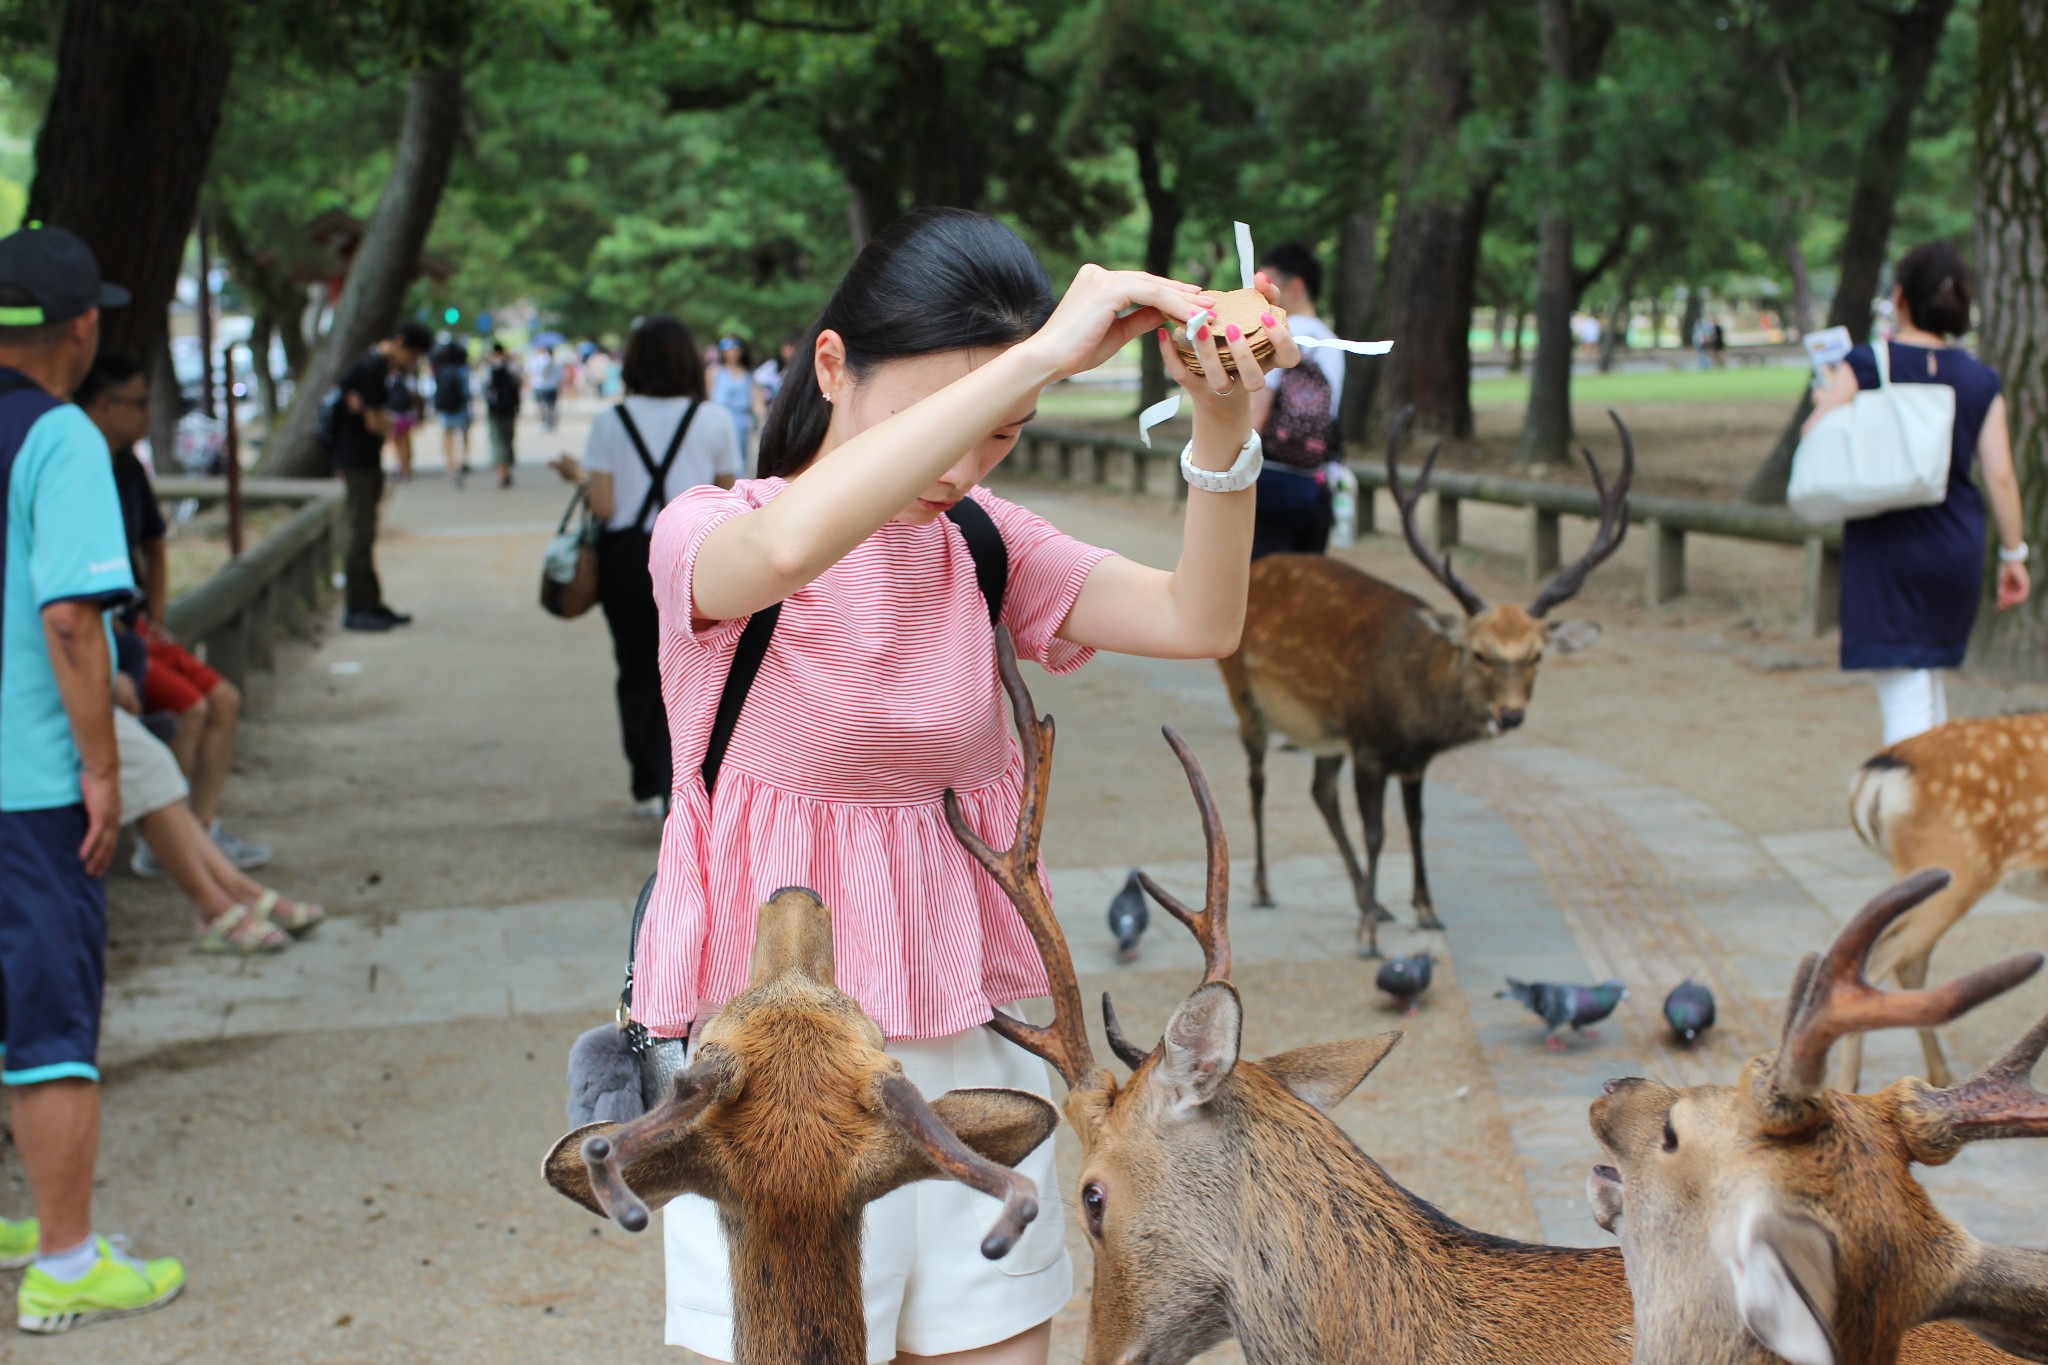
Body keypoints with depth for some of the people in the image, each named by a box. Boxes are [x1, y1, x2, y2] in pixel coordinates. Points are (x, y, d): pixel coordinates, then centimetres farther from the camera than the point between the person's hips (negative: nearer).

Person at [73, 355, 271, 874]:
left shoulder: (129, 470, 11)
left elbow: (153, 548, 27)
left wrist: (154, 622, 16)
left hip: (131, 629, 9)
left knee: (224, 699, 0)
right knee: (189, 707, -17)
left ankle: (204, 831, 2)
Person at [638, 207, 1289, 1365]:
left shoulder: (981, 542, 6)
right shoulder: (705, 536, -10)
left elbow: (1199, 621, -6)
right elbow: (786, 547, -36)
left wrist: (1223, 427, -23)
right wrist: (1041, 352, -36)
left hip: (969, 1046, 5)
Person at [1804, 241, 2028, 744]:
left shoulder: (1866, 365, -8)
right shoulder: (1980, 380, 2)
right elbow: (2000, 477, 0)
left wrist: (1825, 402, 10)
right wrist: (2013, 552, 9)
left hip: (1886, 545, -4)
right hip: (1957, 548, 4)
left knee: (1904, 693, -3)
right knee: (1929, 674, 25)